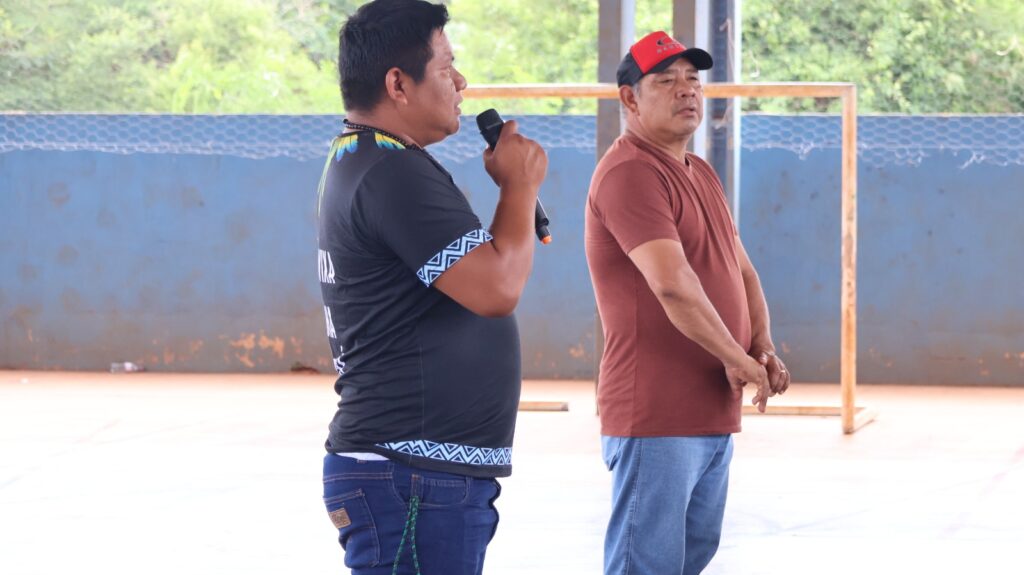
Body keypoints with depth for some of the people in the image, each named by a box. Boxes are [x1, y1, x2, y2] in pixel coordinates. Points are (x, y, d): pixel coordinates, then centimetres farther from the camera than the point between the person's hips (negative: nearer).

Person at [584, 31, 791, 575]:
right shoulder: (629, 174, -15)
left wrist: (763, 347, 2)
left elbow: (741, 270, 20)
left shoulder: (701, 174, 18)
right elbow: (674, 286, -24)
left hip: (714, 415, 10)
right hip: (655, 419, -10)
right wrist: (738, 360, -16)